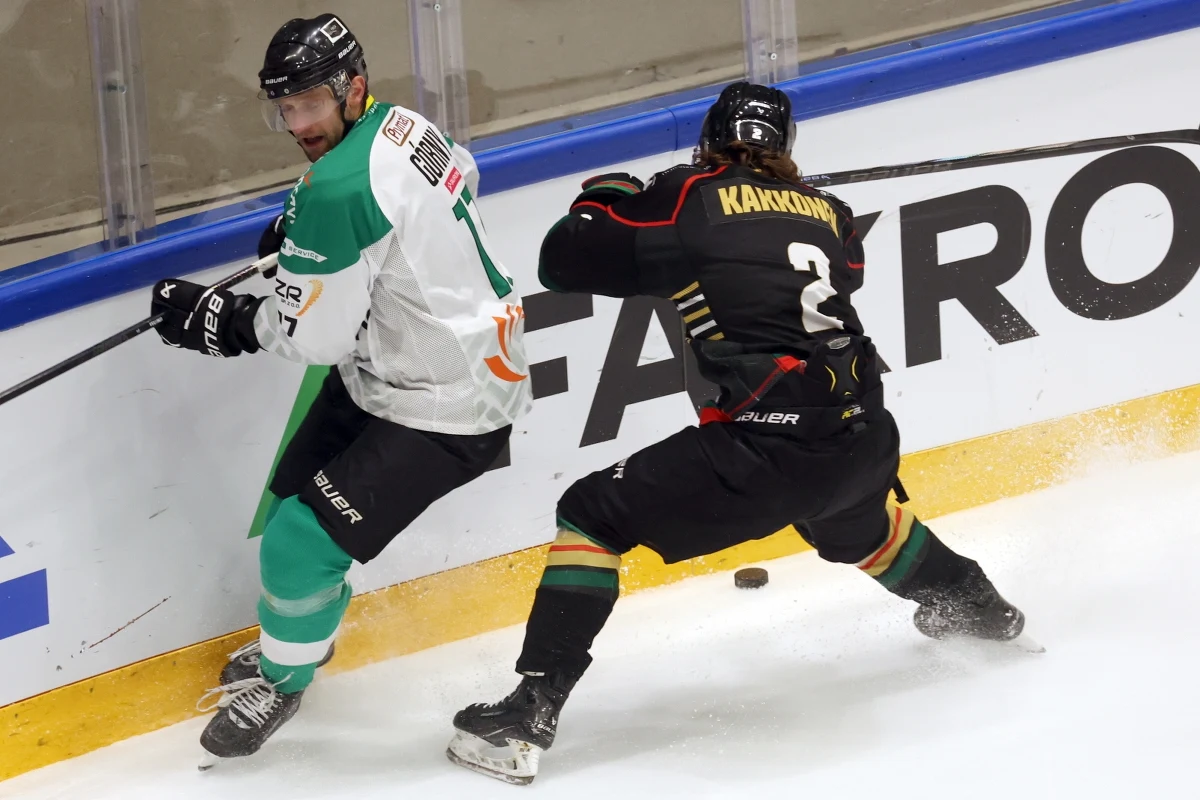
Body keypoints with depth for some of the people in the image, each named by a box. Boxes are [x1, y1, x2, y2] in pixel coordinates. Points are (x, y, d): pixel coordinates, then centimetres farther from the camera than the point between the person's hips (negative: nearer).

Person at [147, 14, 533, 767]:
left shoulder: (339, 188, -30)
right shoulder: (402, 125, -2)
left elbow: (316, 335, -24)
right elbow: (459, 173, 22)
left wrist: (216, 318, -10)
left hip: (443, 409, -10)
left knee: (303, 538, -6)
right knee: (296, 487, 20)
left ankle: (282, 678, 20)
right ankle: (302, 631, 44)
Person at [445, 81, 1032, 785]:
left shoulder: (689, 198, 1)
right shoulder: (828, 212, 15)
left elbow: (564, 262, 1)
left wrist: (604, 198, 22)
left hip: (769, 448, -6)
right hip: (865, 438, 6)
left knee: (593, 516, 4)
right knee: (854, 521, 41)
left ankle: (530, 715, -5)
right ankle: (977, 606, 62)